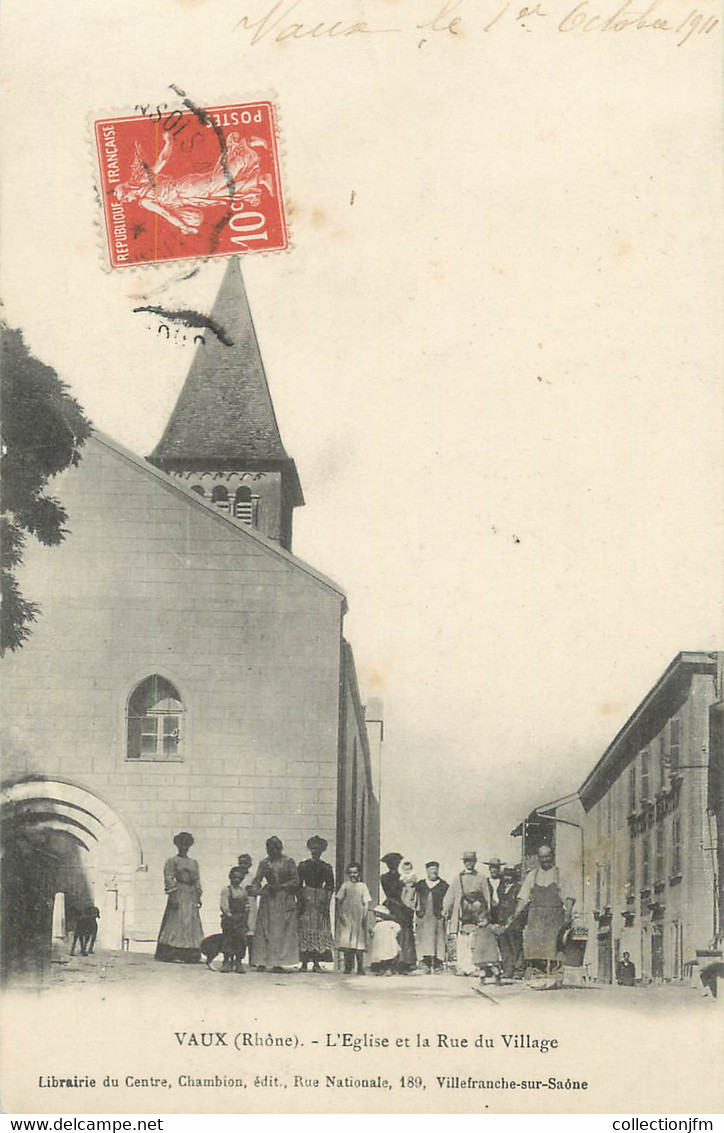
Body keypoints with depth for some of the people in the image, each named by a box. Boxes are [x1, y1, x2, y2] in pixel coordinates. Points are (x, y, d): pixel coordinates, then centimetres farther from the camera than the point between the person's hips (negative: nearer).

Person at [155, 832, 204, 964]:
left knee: (192, 923, 3)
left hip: (191, 896, 6)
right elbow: (168, 879, -7)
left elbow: (197, 881, 17)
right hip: (178, 893, -6)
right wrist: (173, 896, -17)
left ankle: (191, 955, 6)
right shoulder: (172, 861, 1)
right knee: (176, 922, -9)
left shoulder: (194, 863, 18)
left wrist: (199, 898, 9)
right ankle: (172, 954, -9)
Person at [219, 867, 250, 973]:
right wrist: (229, 914, -21)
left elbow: (247, 906, 15)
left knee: (241, 940, 0)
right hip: (229, 920, -4)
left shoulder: (243, 891, 11)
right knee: (228, 940, -1)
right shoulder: (226, 890, -3)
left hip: (241, 920, 4)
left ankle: (238, 962, 8)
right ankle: (226, 962, 8)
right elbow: (224, 905, -11)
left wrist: (247, 920, 12)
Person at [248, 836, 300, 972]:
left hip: (284, 900, -2)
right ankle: (262, 962, -1)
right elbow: (257, 879, 4)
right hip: (267, 899, 3)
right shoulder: (264, 863, 10)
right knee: (264, 930, -2)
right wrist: (255, 889, -17)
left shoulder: (288, 862, 1)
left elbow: (295, 881, -1)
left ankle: (278, 962, -4)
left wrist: (280, 886, -12)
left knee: (281, 931, -5)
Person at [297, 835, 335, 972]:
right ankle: (304, 962, -1)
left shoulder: (327, 867, 8)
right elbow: (298, 885, 4)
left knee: (320, 930, -3)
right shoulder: (303, 865, 6)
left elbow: (330, 887, 7)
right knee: (304, 929, -4)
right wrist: (300, 902, -4)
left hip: (320, 901, 1)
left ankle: (316, 962, 1)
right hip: (306, 899, -1)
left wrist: (326, 903, -4)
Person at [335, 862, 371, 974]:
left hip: (358, 918, -1)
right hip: (346, 917, 1)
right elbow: (339, 901, 7)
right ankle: (348, 967, 3)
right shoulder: (345, 885, 7)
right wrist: (340, 914, -4)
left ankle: (360, 968, 2)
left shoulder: (362, 886, 4)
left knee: (359, 942, -3)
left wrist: (365, 916, -7)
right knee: (345, 941, -3)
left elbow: (367, 903, 2)